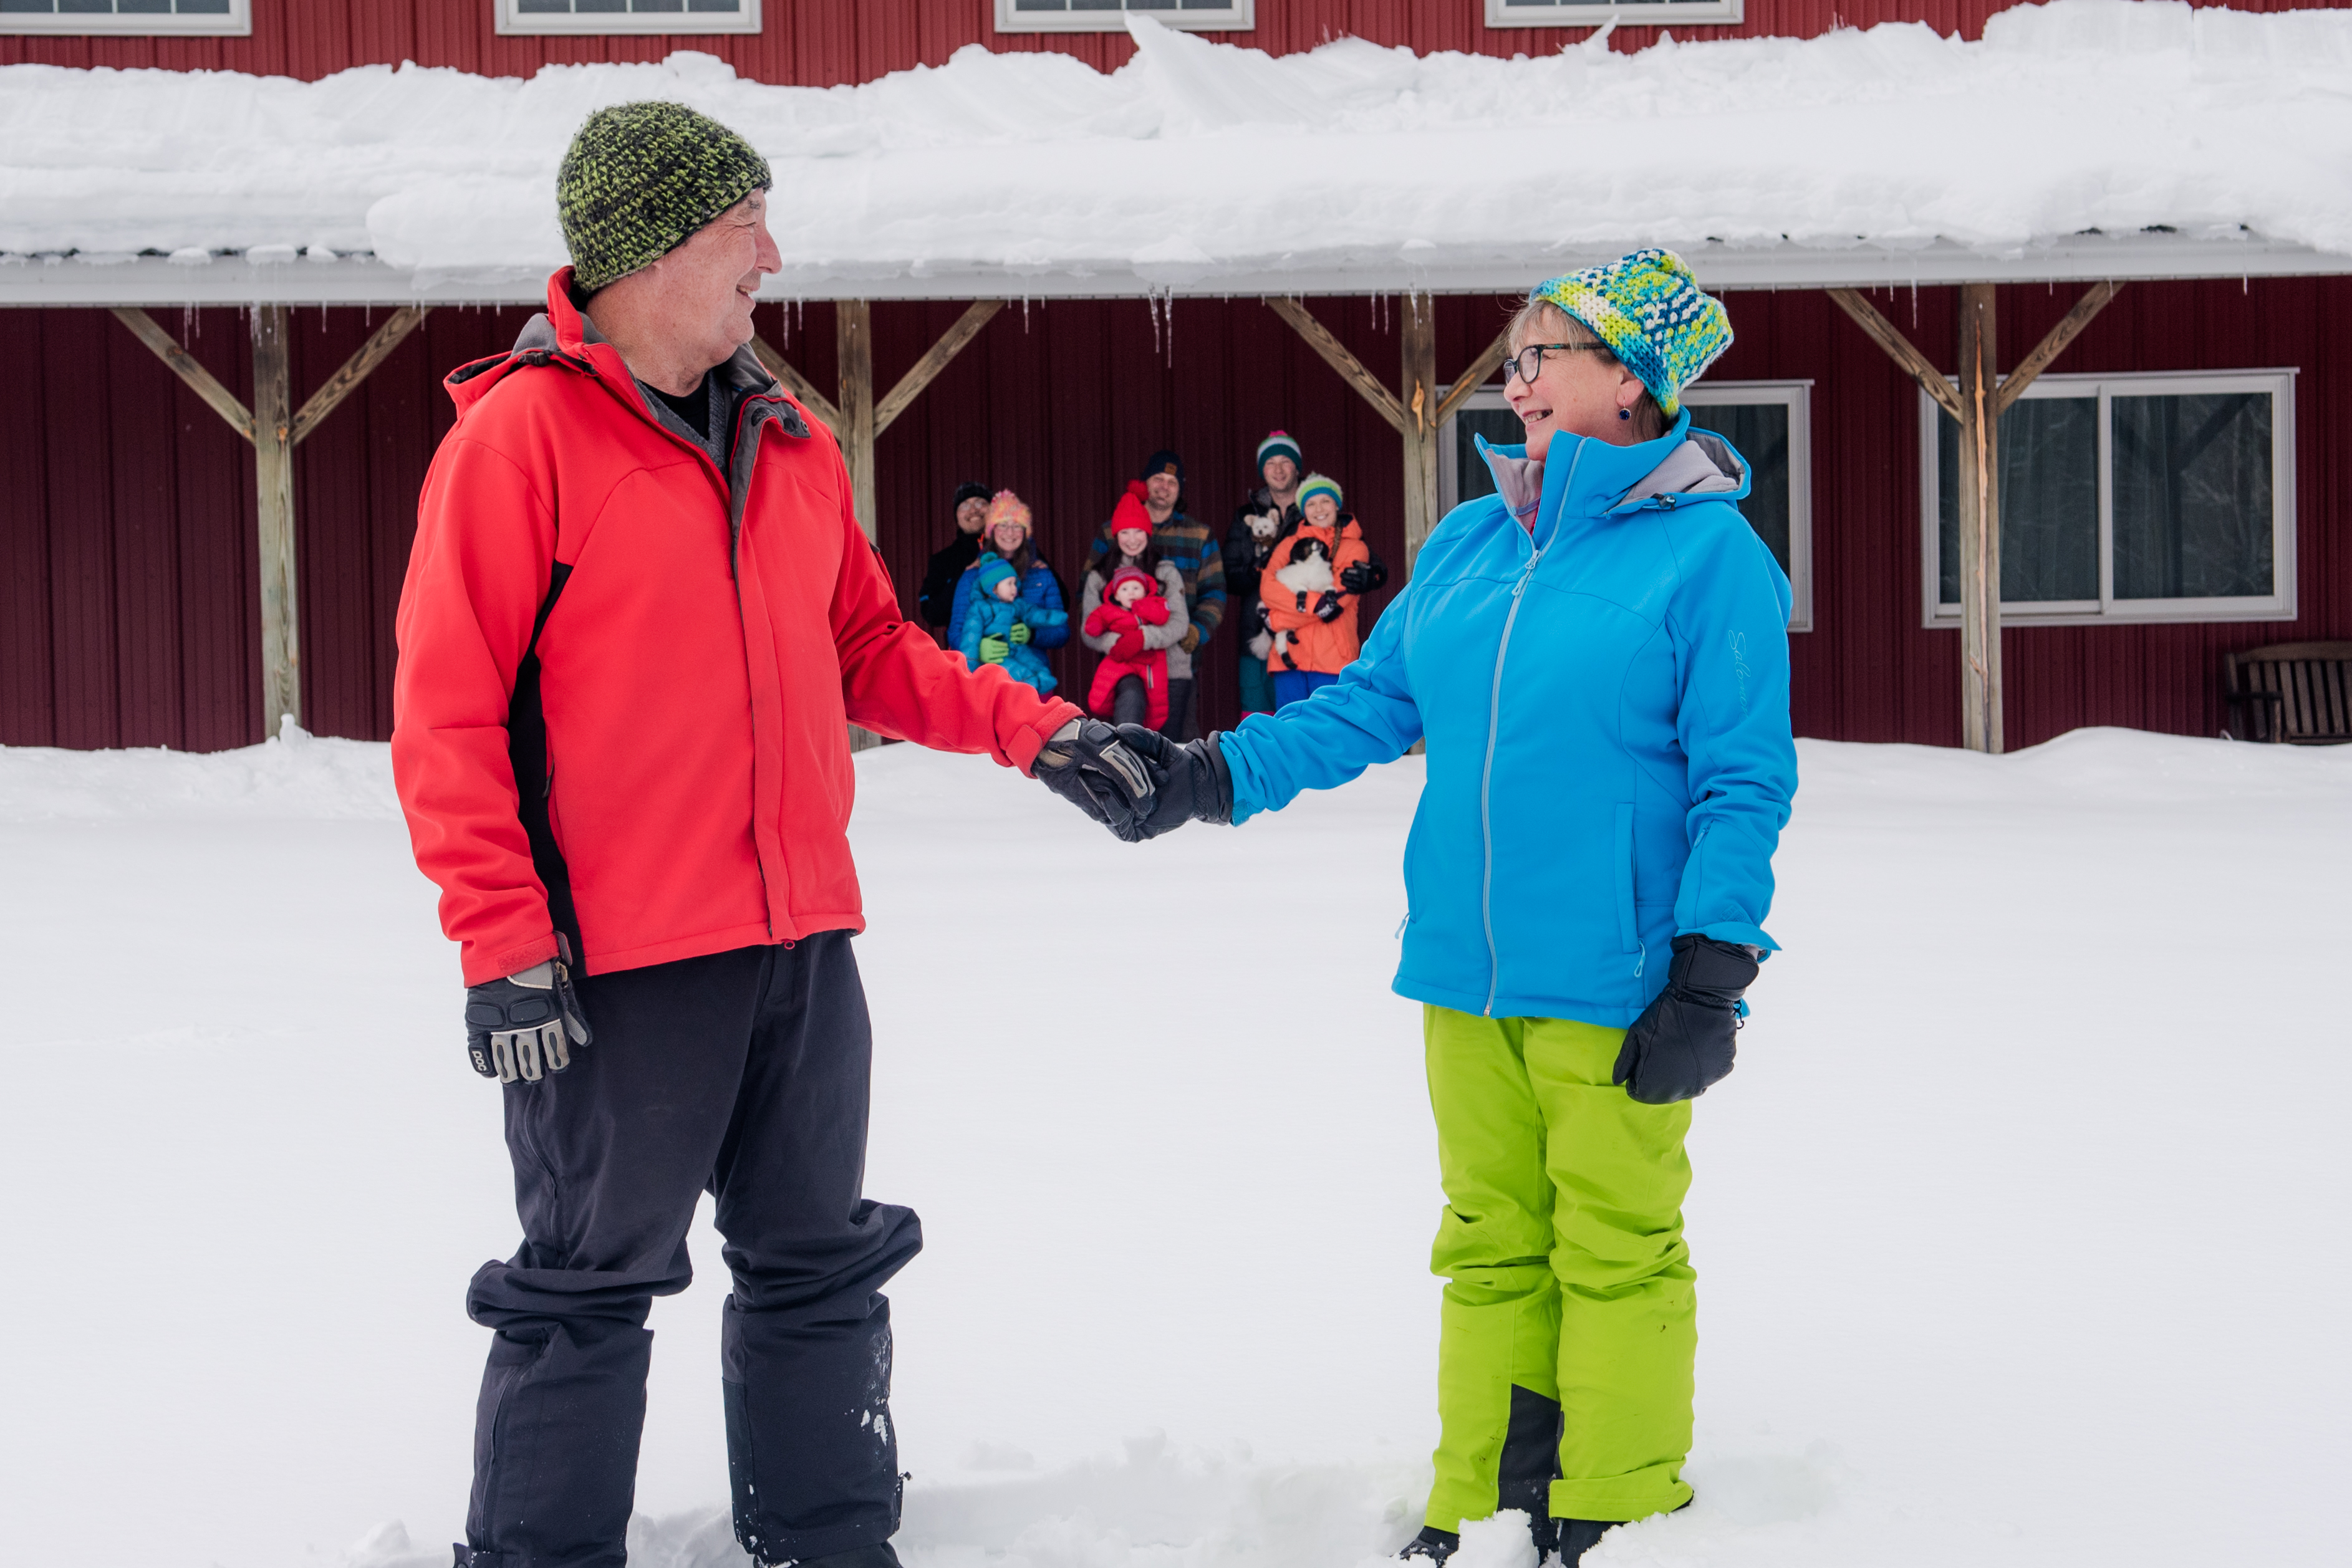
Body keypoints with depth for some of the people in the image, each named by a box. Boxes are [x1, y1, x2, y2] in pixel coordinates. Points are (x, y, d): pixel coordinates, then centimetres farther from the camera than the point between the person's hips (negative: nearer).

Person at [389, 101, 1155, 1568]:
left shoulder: (789, 441, 11)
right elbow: (448, 717, -13)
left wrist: (1038, 731, 7)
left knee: (820, 1270, 16)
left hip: (803, 948, 7)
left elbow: (871, 649, 20)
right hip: (621, 970, -7)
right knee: (589, 1293, 2)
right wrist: (506, 945, -18)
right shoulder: (522, 433, -11)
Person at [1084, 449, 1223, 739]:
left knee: (1174, 734, -6)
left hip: (1178, 656, 0)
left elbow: (1214, 592, 12)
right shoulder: (1111, 532, 13)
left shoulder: (1199, 536, 14)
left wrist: (1198, 631, -6)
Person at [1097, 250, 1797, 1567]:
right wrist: (1217, 776, 0)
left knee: (1616, 1251, 1)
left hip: (1612, 987, -6)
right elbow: (1372, 704, 13)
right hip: (1467, 972, 6)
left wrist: (1710, 979, -13)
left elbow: (1744, 785, -8)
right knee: (1491, 1247, 13)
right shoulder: (1470, 543, 12)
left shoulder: (1709, 554, -7)